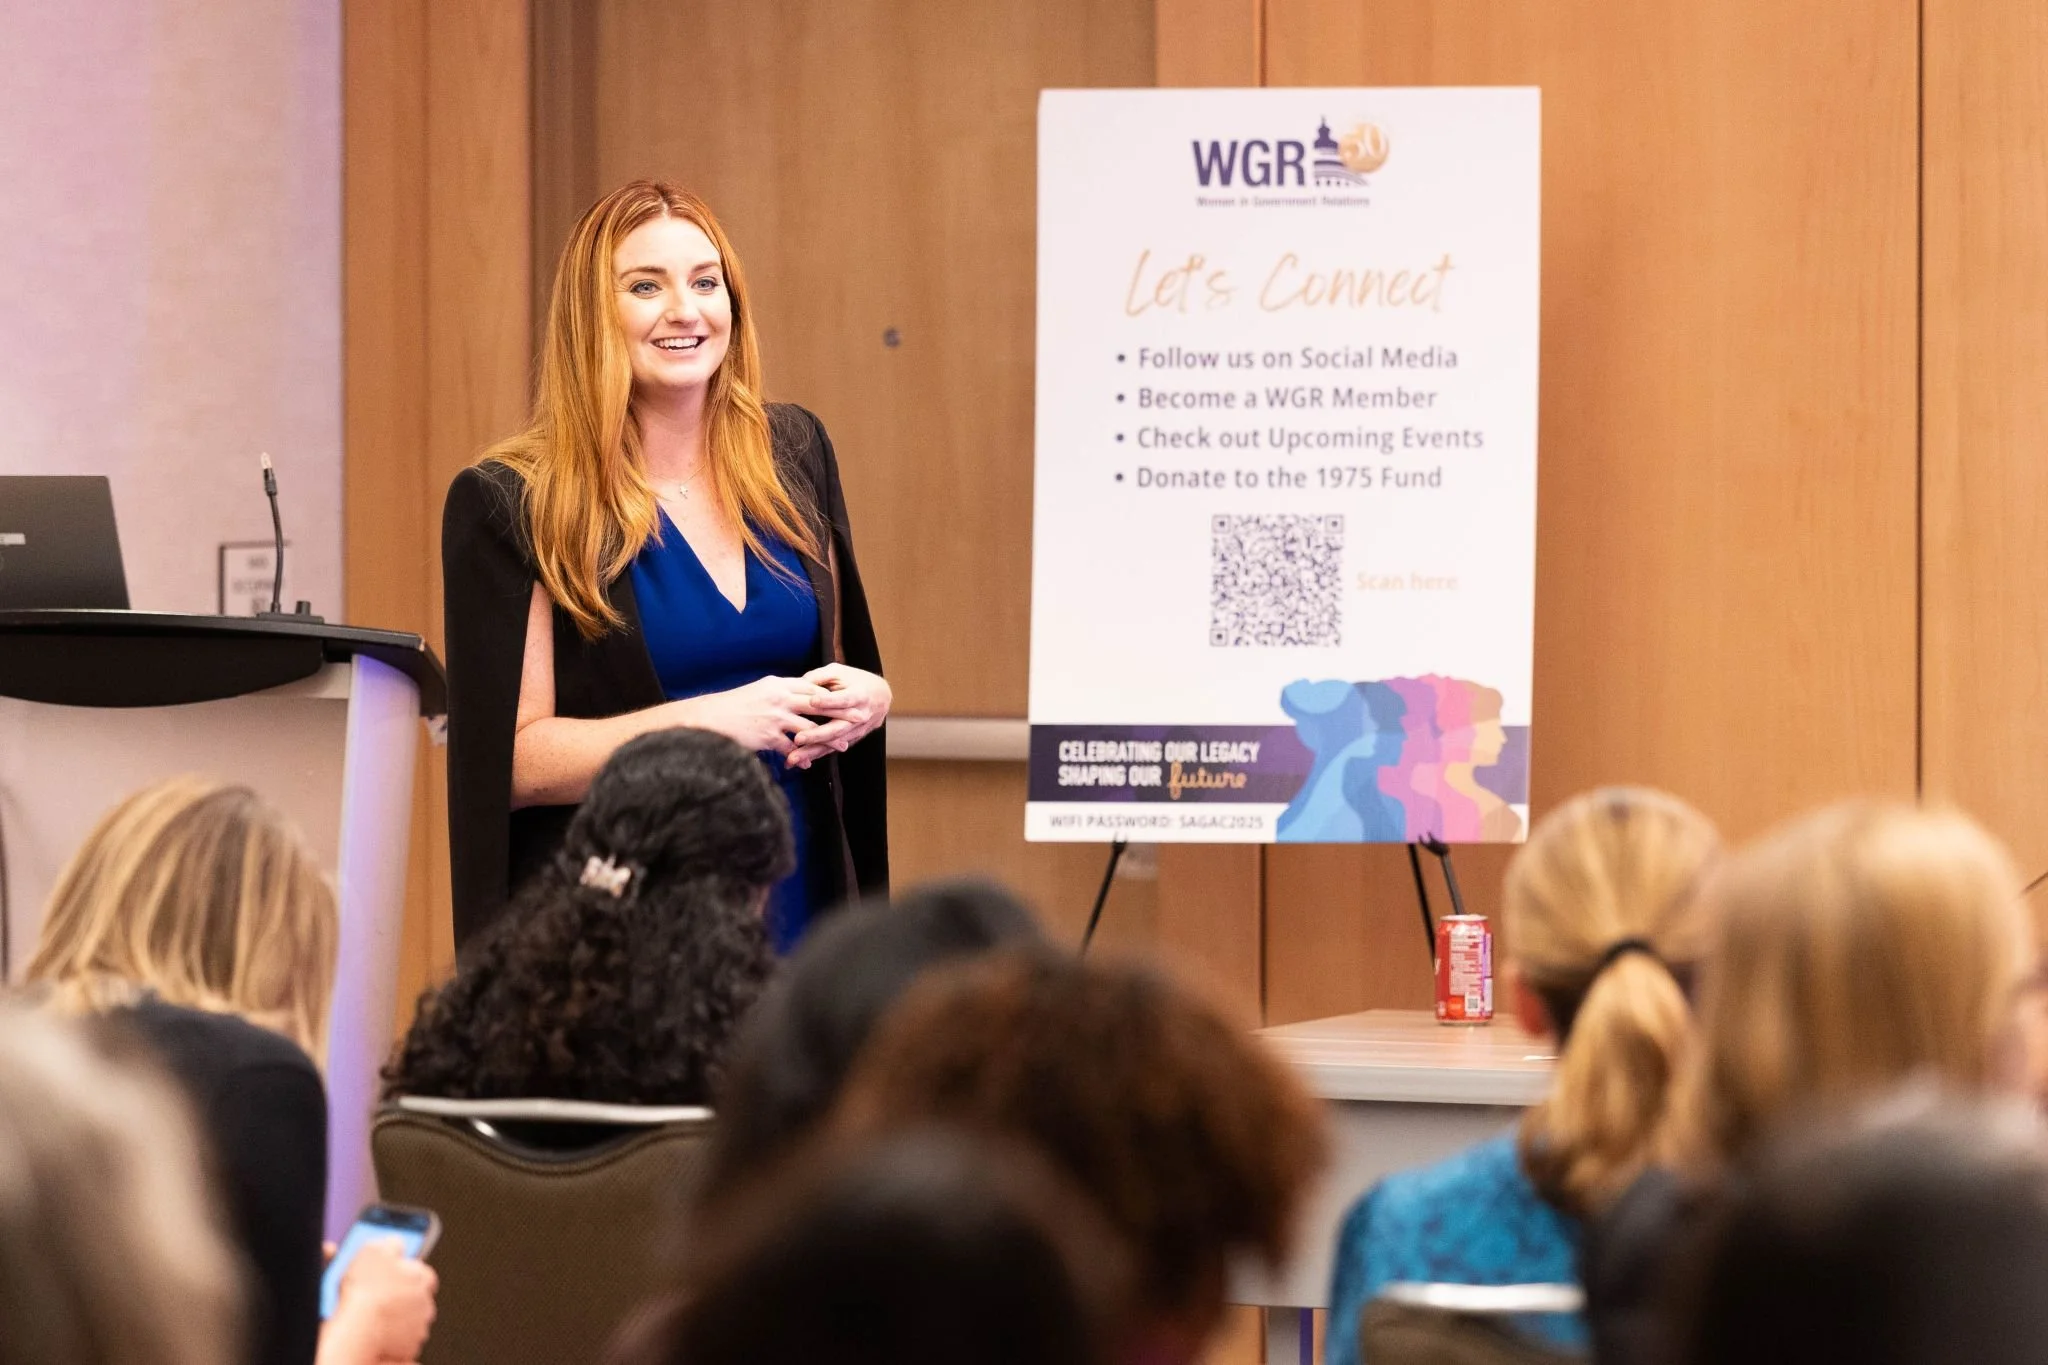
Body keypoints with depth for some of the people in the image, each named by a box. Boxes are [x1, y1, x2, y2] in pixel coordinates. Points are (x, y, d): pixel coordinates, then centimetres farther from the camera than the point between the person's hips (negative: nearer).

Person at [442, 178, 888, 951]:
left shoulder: (793, 454, 9)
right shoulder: (515, 504, -7)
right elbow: (514, 760, -11)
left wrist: (863, 699, -2)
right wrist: (710, 721, -20)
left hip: (795, 906, 4)